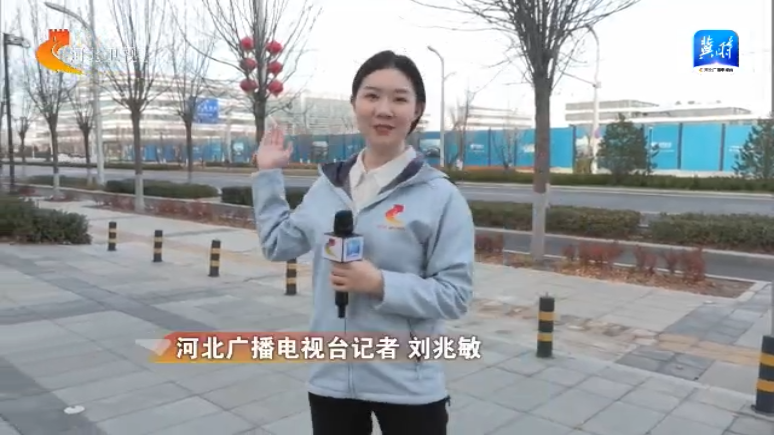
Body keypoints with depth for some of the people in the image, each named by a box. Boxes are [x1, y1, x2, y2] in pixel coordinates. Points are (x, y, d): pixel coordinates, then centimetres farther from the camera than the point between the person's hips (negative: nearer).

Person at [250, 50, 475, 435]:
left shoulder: (440, 196, -12)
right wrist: (268, 174, 10)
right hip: (331, 378, 4)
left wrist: (381, 285, -25)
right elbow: (278, 245, 11)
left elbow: (456, 294, -13)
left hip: (408, 386, -3)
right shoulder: (329, 185, 2)